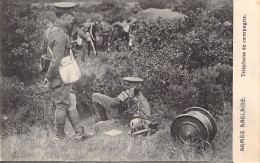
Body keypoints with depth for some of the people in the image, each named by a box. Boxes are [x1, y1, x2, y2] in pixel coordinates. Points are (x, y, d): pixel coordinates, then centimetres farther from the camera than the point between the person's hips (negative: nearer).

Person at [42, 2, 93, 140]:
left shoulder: (54, 28, 9)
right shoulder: (59, 35, -24)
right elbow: (56, 60, -26)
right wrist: (49, 78, -15)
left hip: (64, 75, 10)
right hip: (61, 76, -10)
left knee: (71, 102, 14)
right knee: (62, 105, 3)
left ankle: (79, 133, 23)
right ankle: (60, 136, 17)